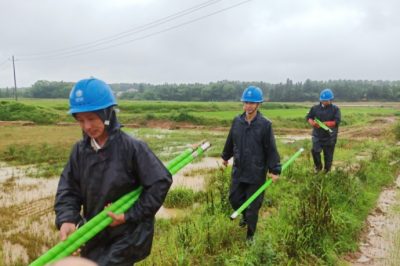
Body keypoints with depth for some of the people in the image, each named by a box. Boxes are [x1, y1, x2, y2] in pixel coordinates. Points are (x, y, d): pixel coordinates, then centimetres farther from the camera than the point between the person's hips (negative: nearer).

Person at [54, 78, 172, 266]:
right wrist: (66, 219, -20)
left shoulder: (132, 147, -18)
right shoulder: (80, 150, -2)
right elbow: (68, 189, -1)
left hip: (127, 235, -5)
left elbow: (160, 182, -16)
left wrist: (130, 216, -16)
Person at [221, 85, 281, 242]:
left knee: (253, 205, 6)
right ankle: (246, 215, 47)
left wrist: (275, 169, -12)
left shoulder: (265, 124, -13)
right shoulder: (237, 121, 0)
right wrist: (225, 156, 26)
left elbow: (271, 149, -11)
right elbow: (230, 141, 15)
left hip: (256, 173, -4)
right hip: (238, 170, 4)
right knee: (234, 198, 14)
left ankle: (250, 235, 27)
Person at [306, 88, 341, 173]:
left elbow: (337, 122, -11)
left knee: (328, 155, 7)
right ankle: (318, 166, 11)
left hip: (330, 137, -1)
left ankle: (326, 171, 26)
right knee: (315, 150, -16)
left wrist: (323, 123, -20)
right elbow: (308, 117, 9)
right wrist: (312, 122, -14)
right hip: (317, 135, 1)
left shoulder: (335, 109, -2)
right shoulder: (315, 108, 5)